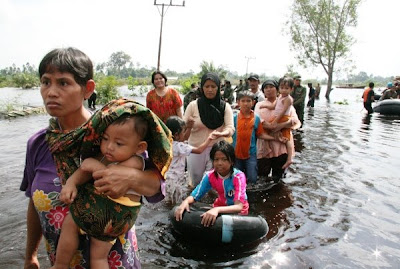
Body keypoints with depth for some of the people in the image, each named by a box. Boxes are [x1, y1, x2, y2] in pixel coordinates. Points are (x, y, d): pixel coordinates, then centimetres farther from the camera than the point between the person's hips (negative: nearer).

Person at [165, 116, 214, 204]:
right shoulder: (179, 146, -24)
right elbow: (199, 150, -26)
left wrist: (189, 127, 17)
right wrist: (209, 139, -13)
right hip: (174, 181, -9)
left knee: (170, 203, 20)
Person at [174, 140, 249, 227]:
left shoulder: (238, 176, -26)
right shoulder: (210, 176, -15)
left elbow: (239, 207, -35)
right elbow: (194, 196, -14)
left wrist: (217, 210, -52)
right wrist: (185, 202, -37)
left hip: (237, 212, -3)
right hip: (220, 208, 4)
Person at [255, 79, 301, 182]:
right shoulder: (259, 105, 10)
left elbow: (296, 121, -6)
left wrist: (281, 125, -22)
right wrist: (273, 127, -21)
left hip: (281, 146, 0)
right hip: (264, 146, 0)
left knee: (278, 177, 11)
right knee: (262, 174, 0)